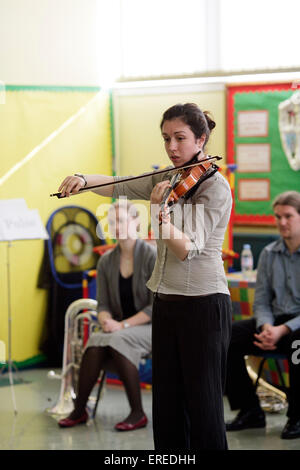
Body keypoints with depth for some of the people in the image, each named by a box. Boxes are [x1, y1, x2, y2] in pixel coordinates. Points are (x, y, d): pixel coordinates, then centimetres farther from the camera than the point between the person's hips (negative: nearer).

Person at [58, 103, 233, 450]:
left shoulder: (215, 187, -12)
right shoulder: (167, 180, 10)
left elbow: (187, 249, -21)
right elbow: (119, 187, 11)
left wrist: (160, 214, -36)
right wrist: (84, 180, -9)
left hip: (203, 304, -7)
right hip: (166, 301, 7)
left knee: (202, 406, -4)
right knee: (166, 404, 9)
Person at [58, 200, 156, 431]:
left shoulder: (152, 256, -9)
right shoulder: (106, 261, 7)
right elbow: (103, 303, 8)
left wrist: (123, 325, -20)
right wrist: (106, 320, -15)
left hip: (151, 327, -4)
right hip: (119, 327, 4)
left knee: (117, 340, -35)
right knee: (96, 343, -28)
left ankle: (138, 413, -26)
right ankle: (79, 410, -21)